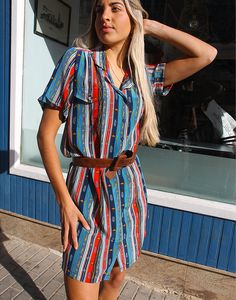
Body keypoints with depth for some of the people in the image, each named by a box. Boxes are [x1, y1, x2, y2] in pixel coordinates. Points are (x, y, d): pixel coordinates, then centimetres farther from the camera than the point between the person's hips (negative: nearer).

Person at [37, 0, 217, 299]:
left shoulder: (143, 75, 6)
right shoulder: (78, 60, -5)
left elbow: (206, 53, 6)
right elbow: (46, 134, -8)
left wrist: (151, 26, 6)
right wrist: (64, 199, -14)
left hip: (130, 188, 4)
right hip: (88, 188, -4)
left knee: (116, 276, 22)